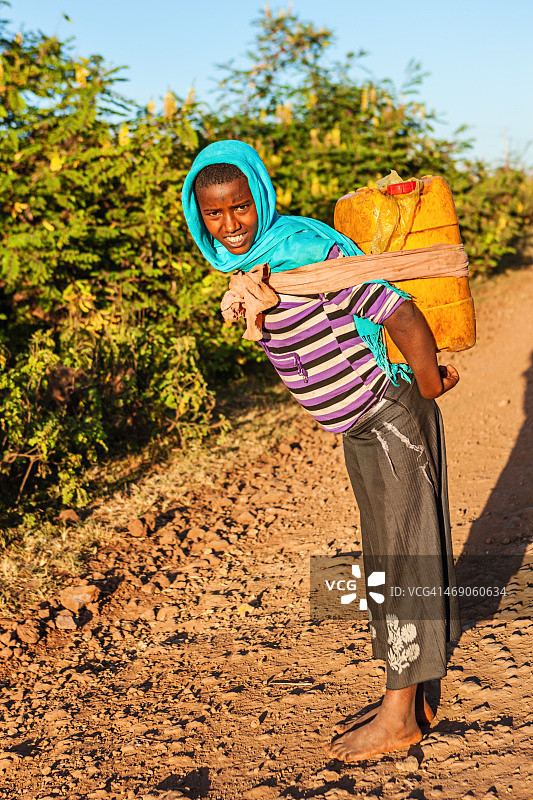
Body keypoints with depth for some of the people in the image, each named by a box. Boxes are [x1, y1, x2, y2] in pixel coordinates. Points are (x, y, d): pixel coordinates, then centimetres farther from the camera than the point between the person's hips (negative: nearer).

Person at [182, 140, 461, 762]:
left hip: (391, 415, -9)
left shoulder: (307, 251, -24)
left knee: (403, 556, 1)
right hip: (359, 425, 9)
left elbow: (401, 315, -24)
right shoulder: (250, 257, 4)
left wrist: (428, 389, -11)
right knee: (385, 556, 15)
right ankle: (410, 697, 30)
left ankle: (400, 716, 14)